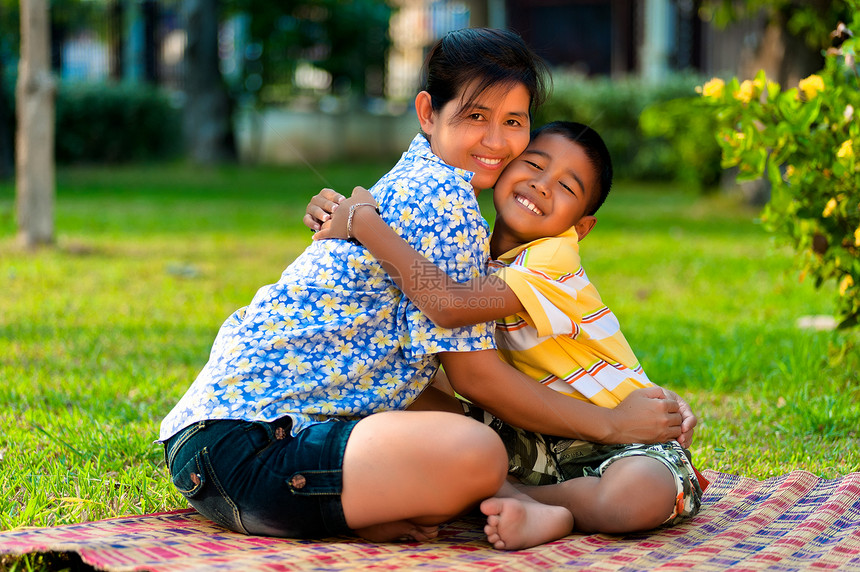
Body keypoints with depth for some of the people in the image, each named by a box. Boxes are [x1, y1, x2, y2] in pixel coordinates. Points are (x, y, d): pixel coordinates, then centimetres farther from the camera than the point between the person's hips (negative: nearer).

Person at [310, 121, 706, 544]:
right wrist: (342, 213, -6)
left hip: (621, 440, -7)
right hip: (542, 439, 7)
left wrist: (363, 223, -31)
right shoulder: (477, 250, 1)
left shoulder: (554, 258, -23)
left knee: (638, 498, -38)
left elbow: (450, 305, -37)